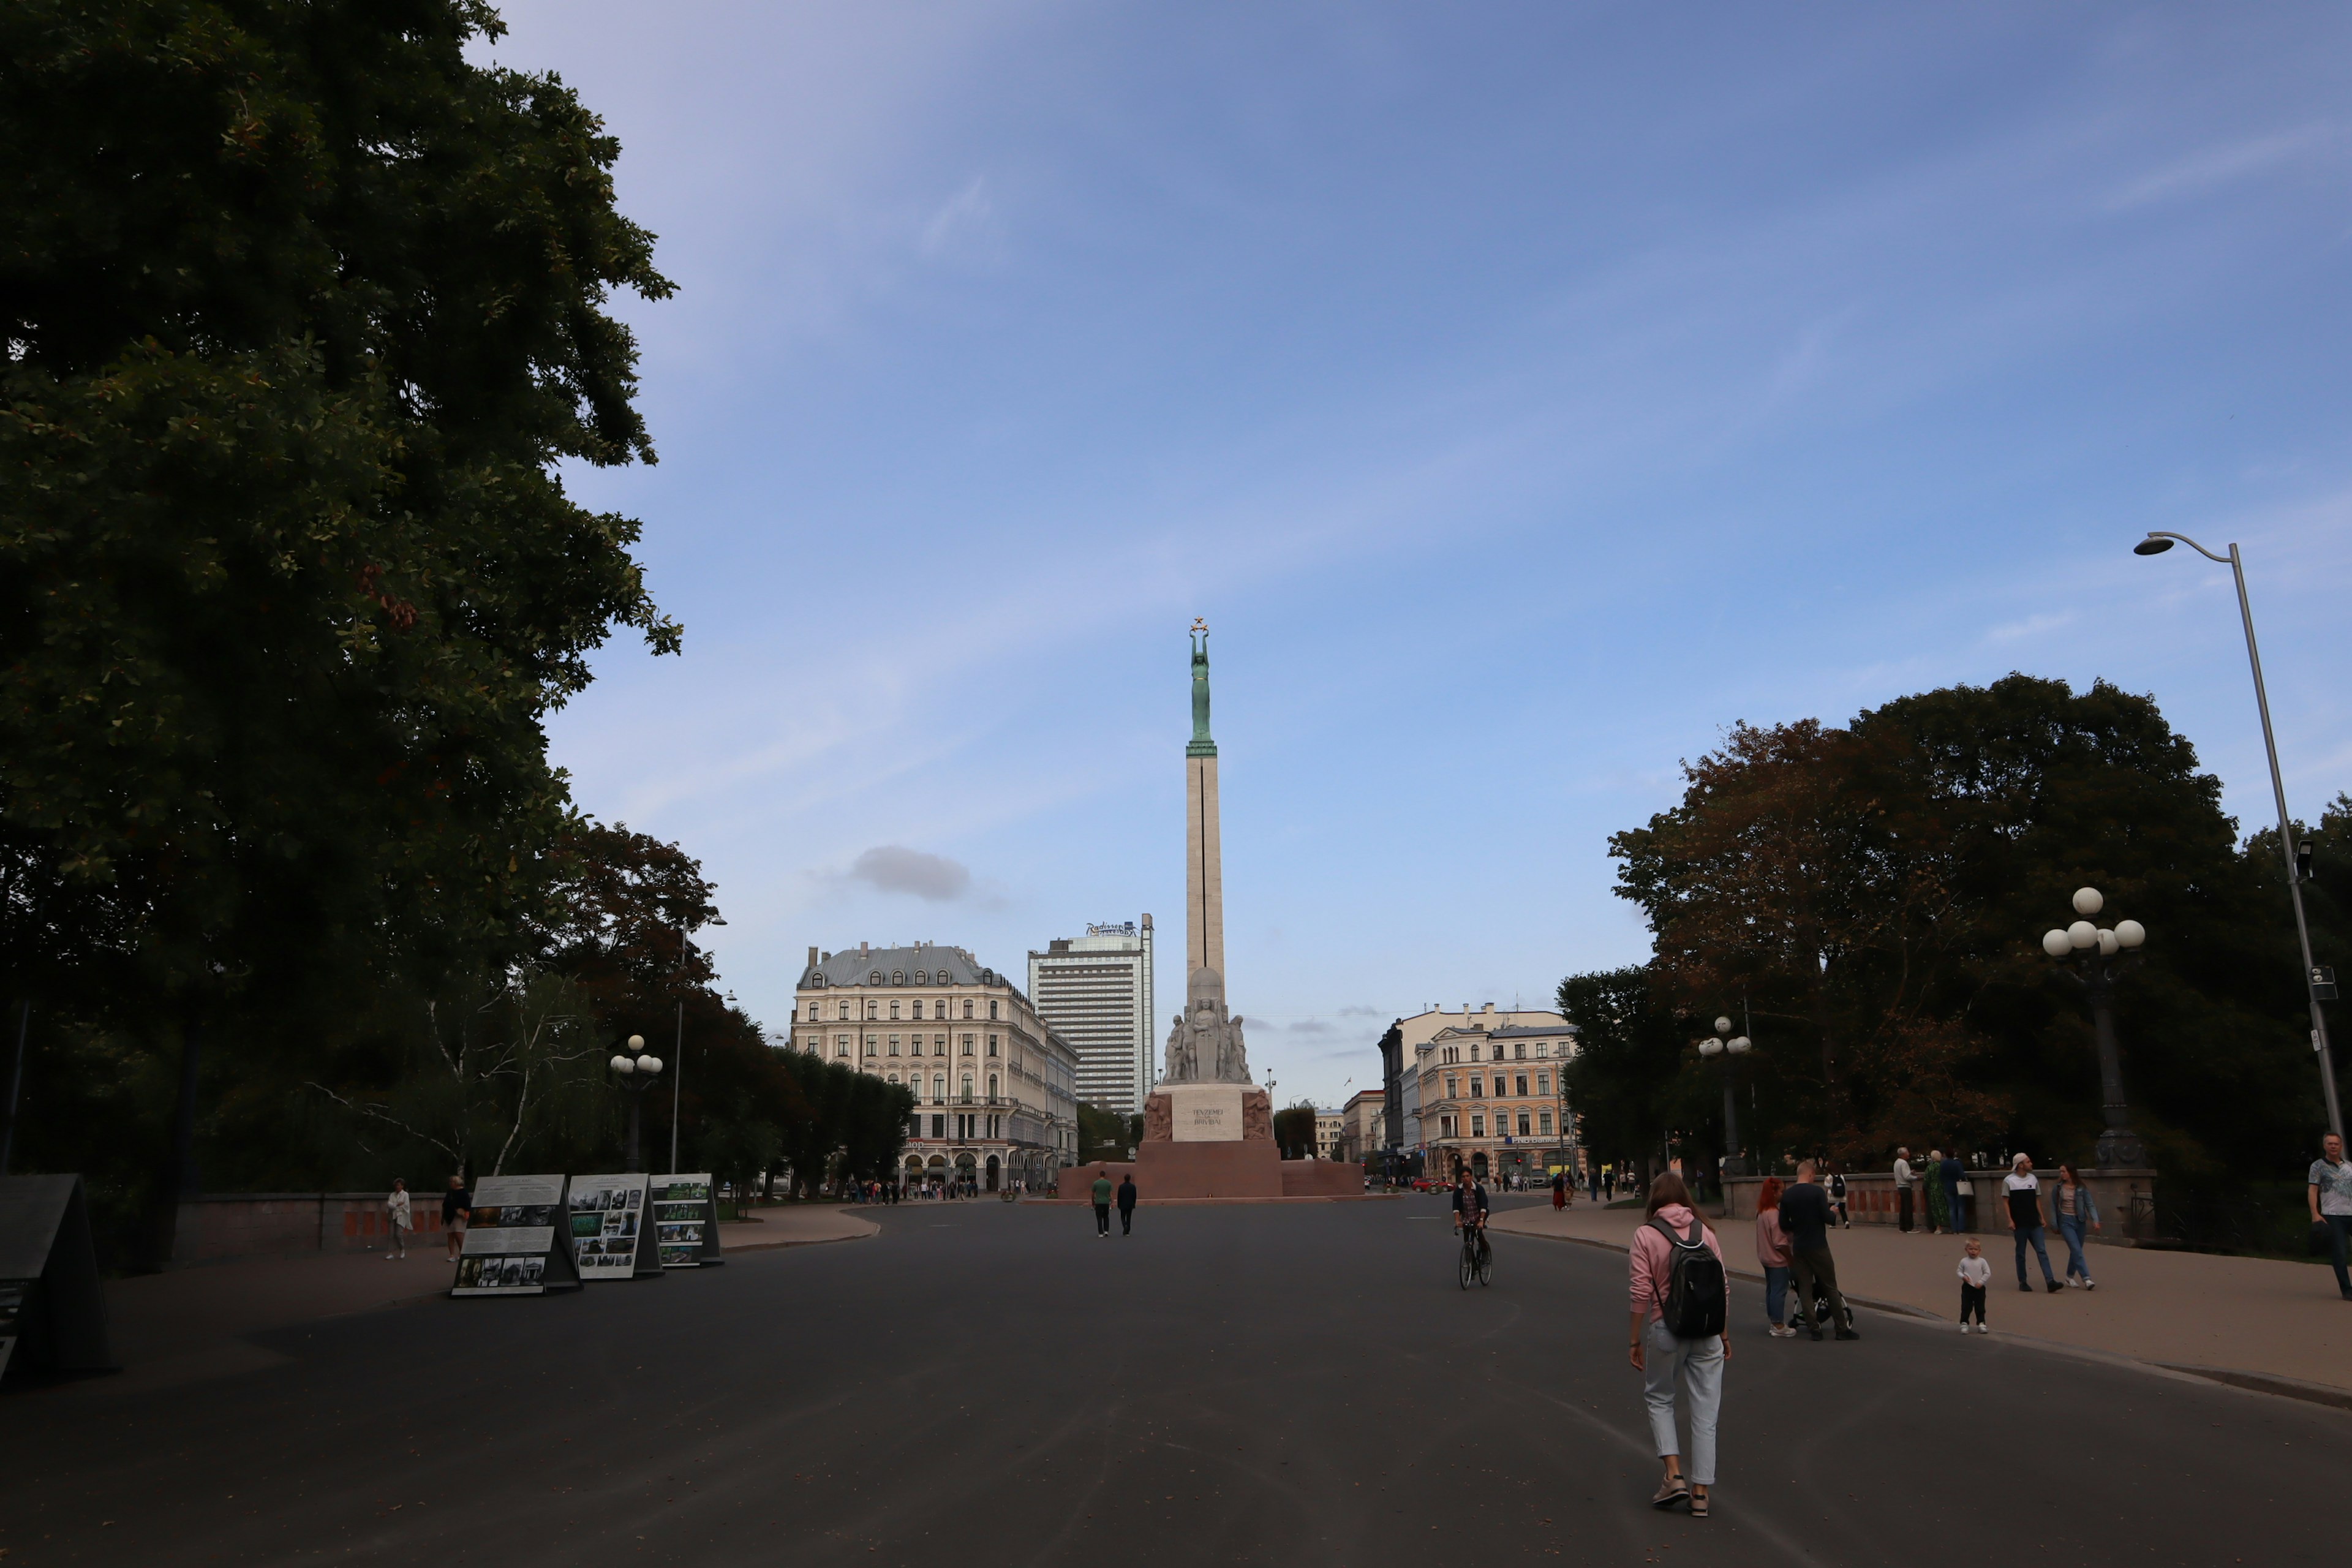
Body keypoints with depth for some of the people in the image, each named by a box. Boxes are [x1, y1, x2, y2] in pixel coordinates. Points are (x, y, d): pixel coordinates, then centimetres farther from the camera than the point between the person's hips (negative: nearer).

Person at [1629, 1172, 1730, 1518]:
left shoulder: (1645, 1235, -7)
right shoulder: (1705, 1233, 2)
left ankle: (1674, 1475, 6)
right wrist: (1724, 1334, 16)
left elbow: (1642, 1293, -10)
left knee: (1658, 1398, 18)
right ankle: (1700, 1492, 12)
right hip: (1707, 1331, 3)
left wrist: (1635, 1340, -1)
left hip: (1666, 1330, -2)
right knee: (1705, 1411, 9)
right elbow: (1723, 1286, 4)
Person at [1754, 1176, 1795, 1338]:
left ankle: (1774, 1322, 24)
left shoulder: (1762, 1212, 8)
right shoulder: (1774, 1214, -22)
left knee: (1771, 1289, 16)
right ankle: (1779, 1326, 2)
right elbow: (1780, 1242, -21)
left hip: (1766, 1257, 10)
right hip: (1777, 1259, -10)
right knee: (1779, 1291, -3)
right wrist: (1790, 1258, -12)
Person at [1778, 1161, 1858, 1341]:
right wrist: (1832, 1210, 7)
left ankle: (1814, 1328, 5)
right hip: (1818, 1246, -4)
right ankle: (1842, 1328, 9)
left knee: (1804, 1288, 7)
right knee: (1830, 1287, 5)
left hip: (1798, 1248, 4)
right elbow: (1827, 1218, -13)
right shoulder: (1817, 1191, -11)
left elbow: (1784, 1224, 3)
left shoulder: (1786, 1196, 2)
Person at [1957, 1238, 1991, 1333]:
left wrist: (1981, 1282, -12)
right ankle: (1964, 1324, 8)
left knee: (1980, 1307, 7)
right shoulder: (1964, 1261, -1)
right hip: (1967, 1288, 0)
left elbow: (1988, 1273, -3)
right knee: (1966, 1307, 2)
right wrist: (1963, 1277, -15)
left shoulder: (1982, 1261, -4)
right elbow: (1959, 1271, 6)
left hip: (1979, 1288, 0)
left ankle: (1981, 1324, 19)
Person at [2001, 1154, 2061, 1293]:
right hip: (2019, 1224, -3)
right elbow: (2005, 1202, -3)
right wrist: (2009, 1220, -11)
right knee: (2021, 1254, 4)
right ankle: (2022, 1283, 13)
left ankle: (2050, 1281, -10)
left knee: (2042, 1251, -5)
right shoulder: (2009, 1181, -4)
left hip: (2034, 1223, 3)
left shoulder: (2033, 1179, 8)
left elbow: (2037, 1200, 14)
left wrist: (2042, 1218, 8)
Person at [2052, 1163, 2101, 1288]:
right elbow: (2054, 1207, 3)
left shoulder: (2081, 1188, -1)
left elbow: (2090, 1204, -3)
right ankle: (2086, 1278, -18)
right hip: (2066, 1221, -2)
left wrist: (2095, 1220, -17)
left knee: (2076, 1251, 10)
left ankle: (2070, 1277, 26)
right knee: (2076, 1250, -14)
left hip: (2079, 1221, 2)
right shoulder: (2058, 1188, -1)